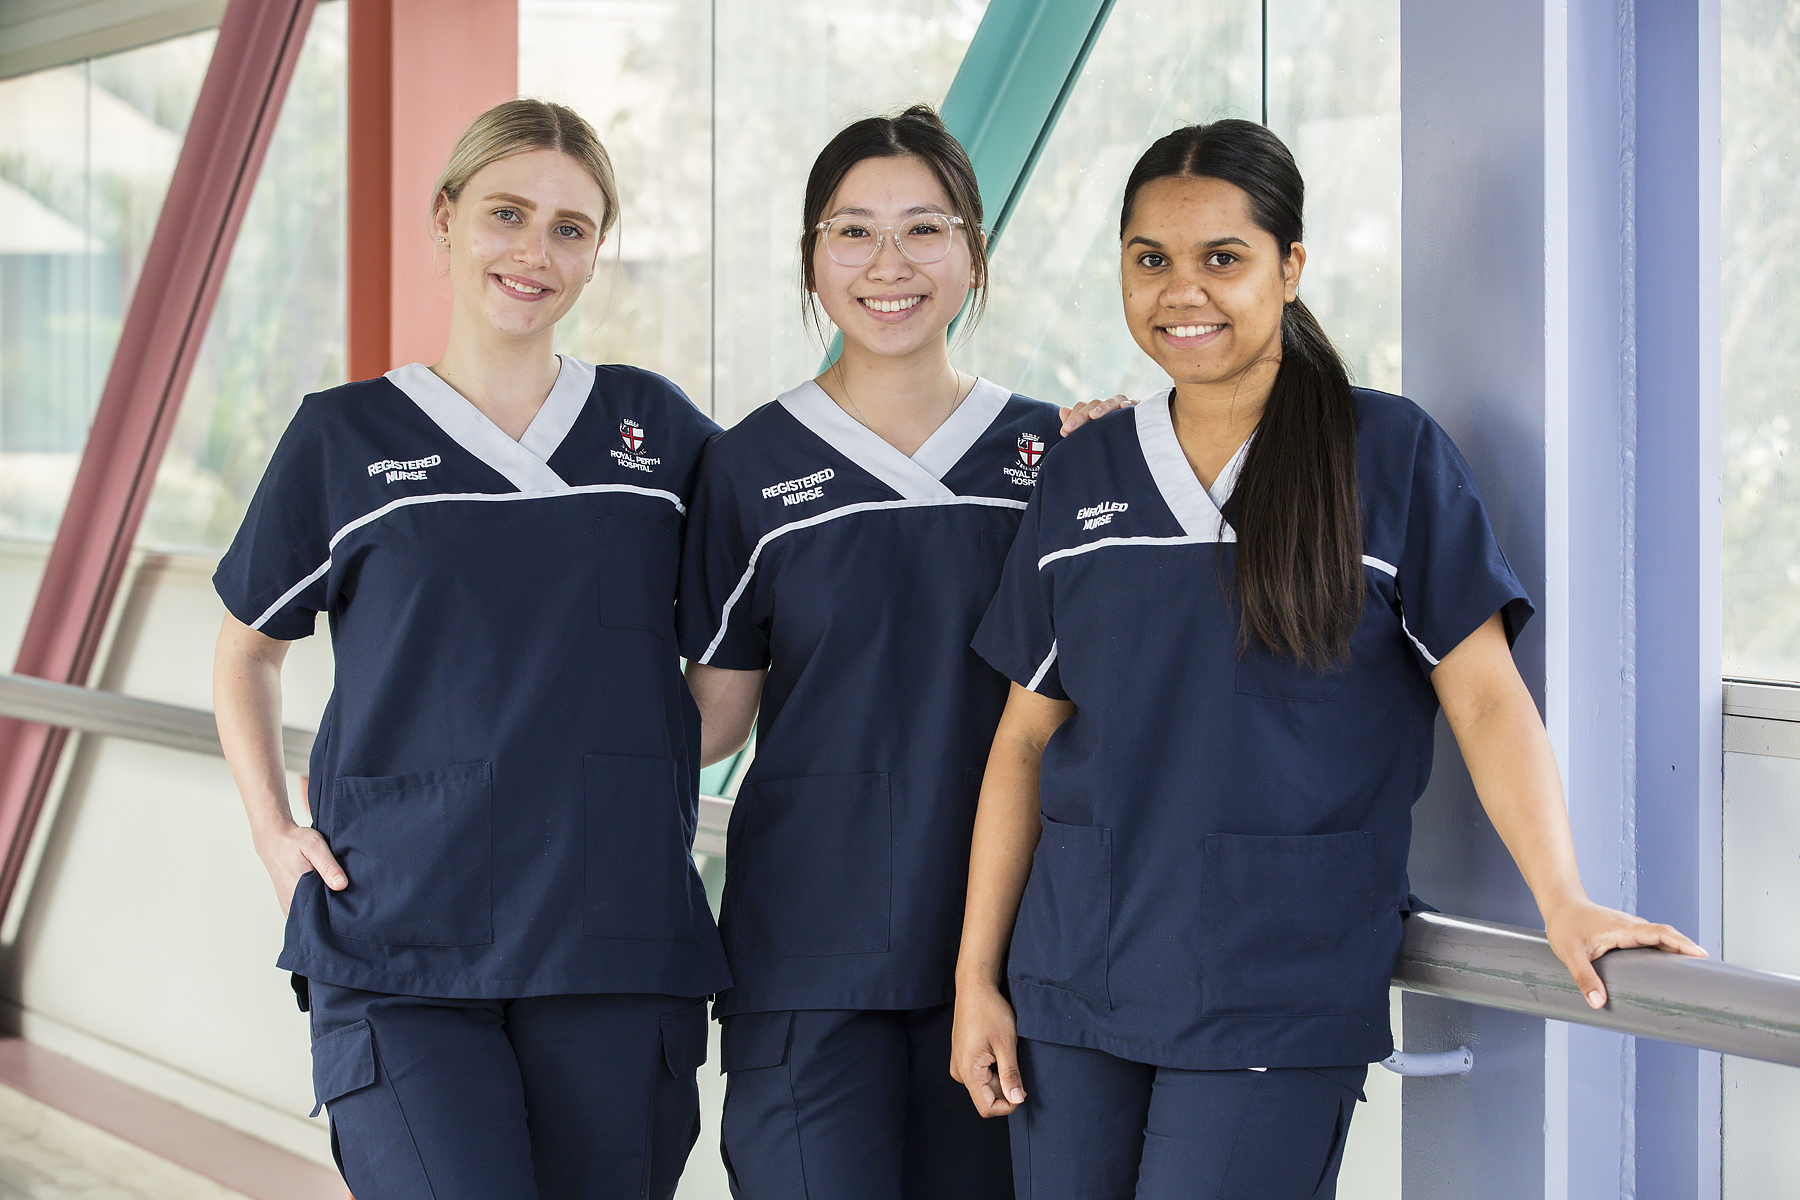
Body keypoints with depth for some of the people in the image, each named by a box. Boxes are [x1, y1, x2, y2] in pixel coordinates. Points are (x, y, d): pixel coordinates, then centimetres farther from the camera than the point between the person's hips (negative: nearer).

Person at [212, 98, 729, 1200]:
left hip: (619, 941, 2)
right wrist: (271, 828, 6)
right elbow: (250, 648, 18)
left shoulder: (654, 425, 10)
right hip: (402, 948, -2)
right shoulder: (348, 436, 5)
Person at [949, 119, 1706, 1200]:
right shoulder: (1083, 474, 11)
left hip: (1278, 994, -4)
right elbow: (1027, 739, 12)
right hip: (1074, 980, 4)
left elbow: (1485, 695, -4)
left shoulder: (1393, 455, 1)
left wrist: (1565, 902, -17)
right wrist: (977, 974, 8)